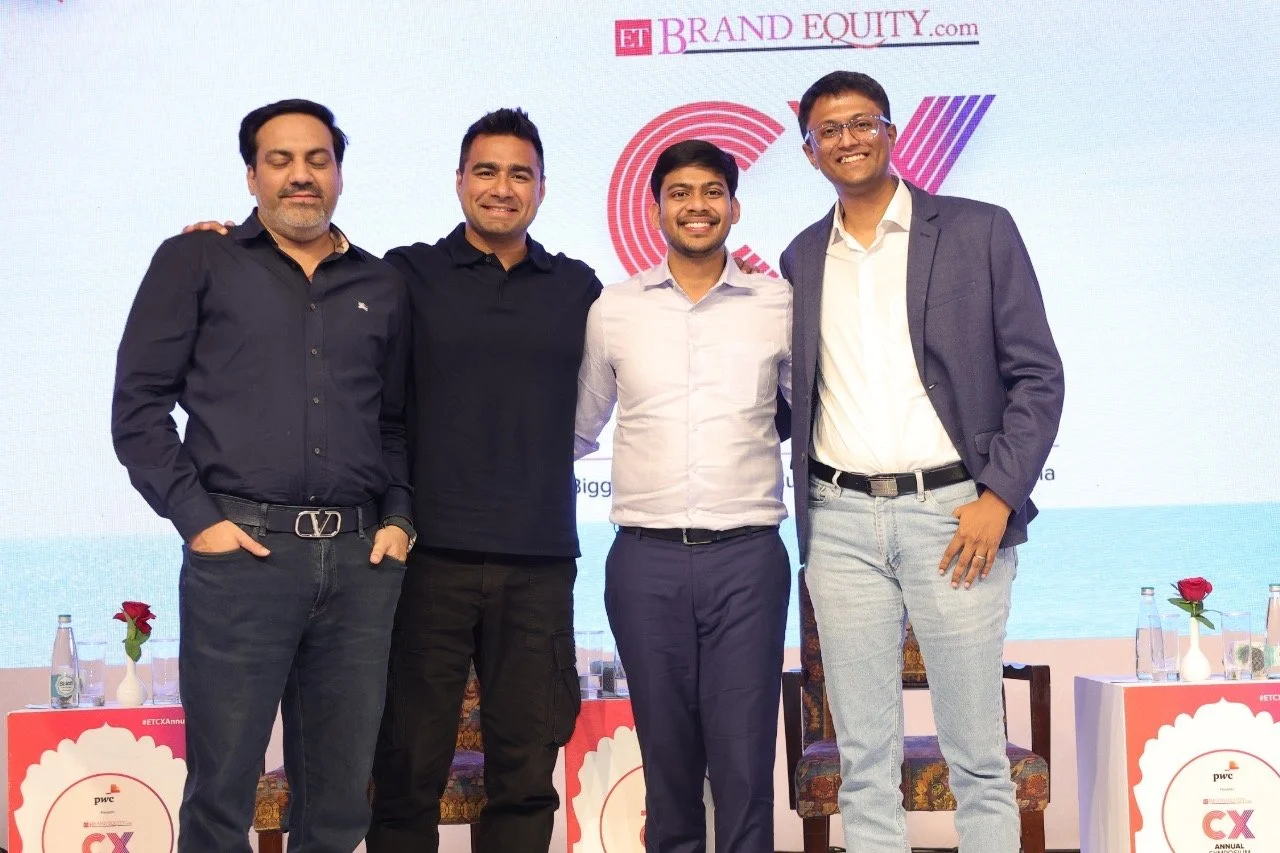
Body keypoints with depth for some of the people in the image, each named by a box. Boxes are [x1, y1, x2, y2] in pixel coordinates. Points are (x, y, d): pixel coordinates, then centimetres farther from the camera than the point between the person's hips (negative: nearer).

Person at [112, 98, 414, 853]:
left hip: (359, 561, 3)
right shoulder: (197, 262, 6)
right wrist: (196, 518, -8)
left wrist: (399, 518, 4)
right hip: (240, 553, -3)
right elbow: (139, 404, 1)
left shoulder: (383, 286, 16)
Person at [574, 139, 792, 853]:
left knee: (744, 761, -1)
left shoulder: (779, 305, 5)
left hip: (747, 553, -1)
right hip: (646, 557, 1)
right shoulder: (614, 310, 7)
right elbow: (578, 432, 18)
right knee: (666, 757, 9)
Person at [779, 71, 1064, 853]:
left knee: (977, 753, 1)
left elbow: (1037, 375, -1)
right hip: (841, 521, 3)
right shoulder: (803, 258, 13)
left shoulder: (978, 232, 2)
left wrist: (998, 498, -10)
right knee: (865, 758, 6)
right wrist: (806, 517, 4)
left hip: (955, 514, -3)